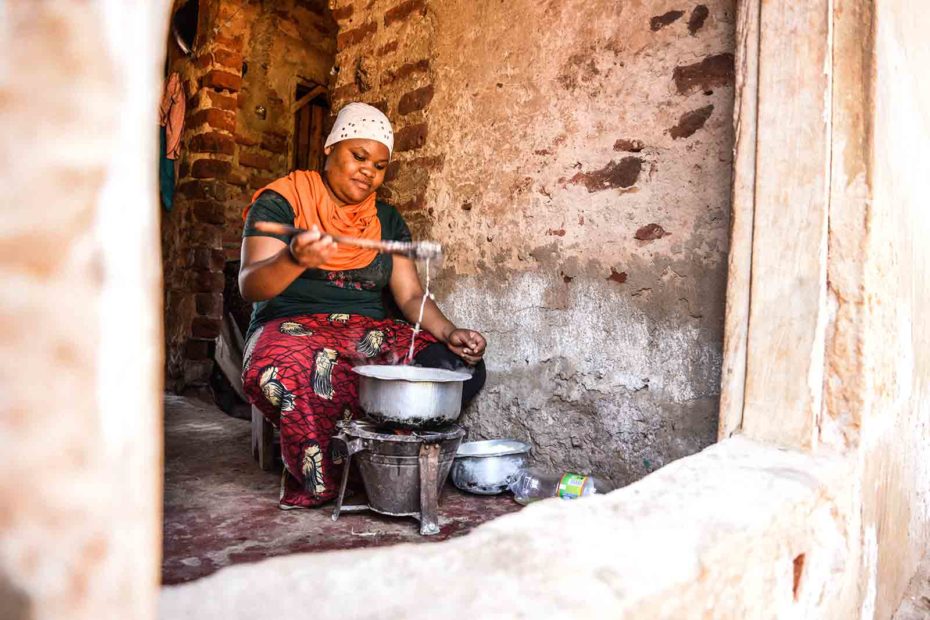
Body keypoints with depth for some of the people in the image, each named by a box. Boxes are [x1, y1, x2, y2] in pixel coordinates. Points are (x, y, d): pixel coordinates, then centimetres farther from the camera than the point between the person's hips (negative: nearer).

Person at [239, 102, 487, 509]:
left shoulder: (387, 220, 15)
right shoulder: (281, 202, 1)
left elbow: (411, 296, 8)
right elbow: (249, 286, -11)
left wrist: (449, 332, -12)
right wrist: (294, 259, -34)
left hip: (370, 335, 4)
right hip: (293, 329, -4)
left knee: (461, 366, -21)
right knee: (285, 371, -41)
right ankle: (320, 482, -13)